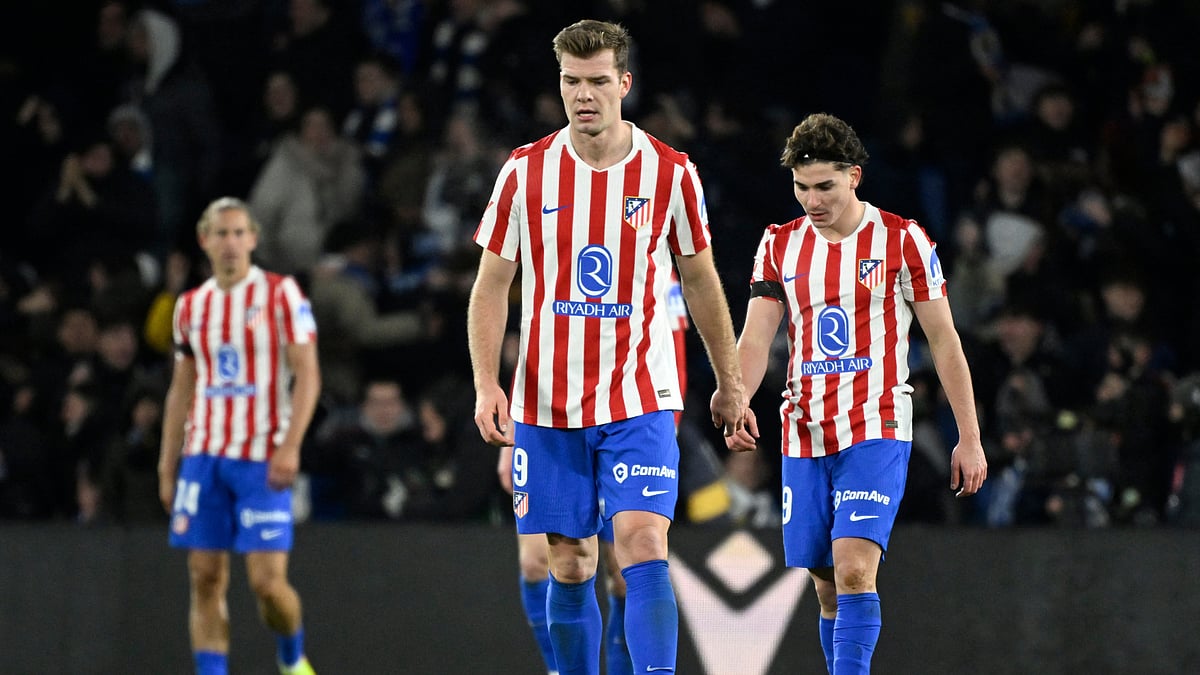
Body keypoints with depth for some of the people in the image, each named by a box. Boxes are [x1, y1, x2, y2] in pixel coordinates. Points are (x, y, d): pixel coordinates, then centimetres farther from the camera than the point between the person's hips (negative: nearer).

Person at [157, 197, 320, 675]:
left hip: (261, 460, -4)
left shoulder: (281, 294, -1)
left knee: (267, 579, -9)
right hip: (203, 454, 4)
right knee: (206, 578, -1)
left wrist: (290, 445, -18)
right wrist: (167, 469, 13)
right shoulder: (191, 306, 13)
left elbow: (307, 375, -6)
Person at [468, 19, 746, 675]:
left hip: (639, 401, -1)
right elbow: (491, 286, 4)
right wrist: (486, 384, -9)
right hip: (546, 405, 2)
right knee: (570, 567, 5)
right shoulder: (525, 172, 0)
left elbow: (701, 281, 11)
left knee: (644, 551, -15)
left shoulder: (670, 173, -1)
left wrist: (729, 385, 17)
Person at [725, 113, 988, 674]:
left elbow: (944, 342, 3)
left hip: (877, 432, -4)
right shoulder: (780, 245, 8)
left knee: (854, 567, -20)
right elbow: (755, 339, 1)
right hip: (804, 436, 4)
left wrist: (969, 439, 1)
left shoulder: (902, 241, -1)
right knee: (827, 585, 7)